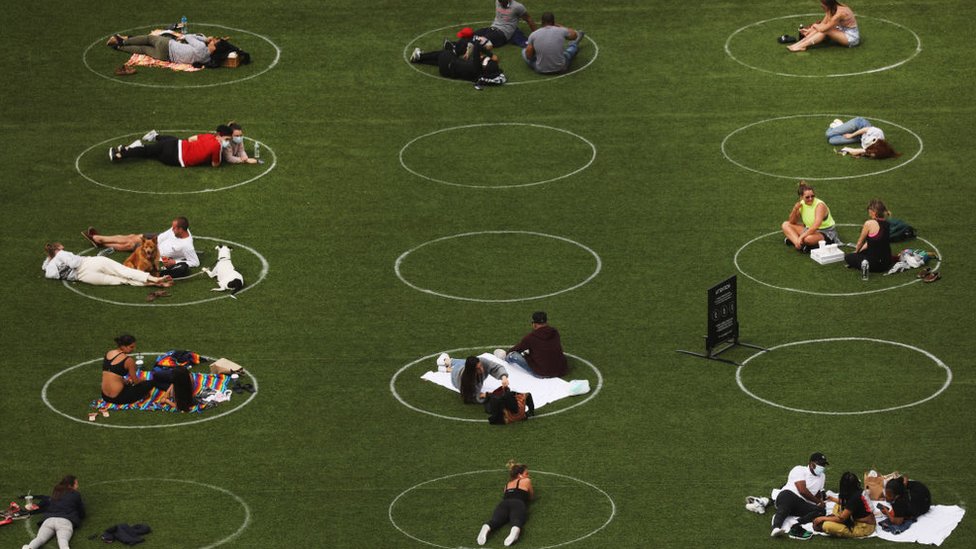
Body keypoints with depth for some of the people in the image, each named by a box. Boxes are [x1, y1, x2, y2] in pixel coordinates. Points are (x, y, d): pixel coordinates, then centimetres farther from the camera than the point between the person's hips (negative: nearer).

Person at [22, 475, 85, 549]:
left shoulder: (55, 493, 30)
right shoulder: (76, 495, 17)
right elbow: (82, 514, 24)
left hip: (49, 519, 3)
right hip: (65, 521, -3)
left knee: (40, 538, -18)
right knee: (63, 540, -29)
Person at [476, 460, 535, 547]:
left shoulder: (507, 484, 37)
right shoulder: (526, 481, 27)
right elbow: (531, 497, 40)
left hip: (503, 504, 3)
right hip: (518, 504, -3)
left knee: (495, 520, -25)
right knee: (517, 521, -32)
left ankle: (486, 528, -62)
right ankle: (515, 530, -71)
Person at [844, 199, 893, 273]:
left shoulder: (869, 224, -18)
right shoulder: (886, 223, 4)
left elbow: (860, 242, -2)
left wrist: (856, 252, 20)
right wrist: (860, 250, 27)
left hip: (875, 264, -10)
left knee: (847, 257, 14)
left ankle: (864, 264, -5)